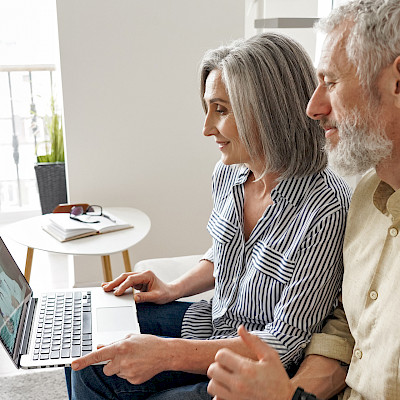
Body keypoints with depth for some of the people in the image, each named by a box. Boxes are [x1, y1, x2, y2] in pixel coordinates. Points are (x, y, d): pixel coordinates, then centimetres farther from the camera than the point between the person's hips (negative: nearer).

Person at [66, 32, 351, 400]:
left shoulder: (326, 210, -28)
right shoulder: (228, 172, -4)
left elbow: (286, 341, -24)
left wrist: (168, 354, -31)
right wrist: (174, 289, 0)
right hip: (215, 323, 7)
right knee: (91, 362, 2)